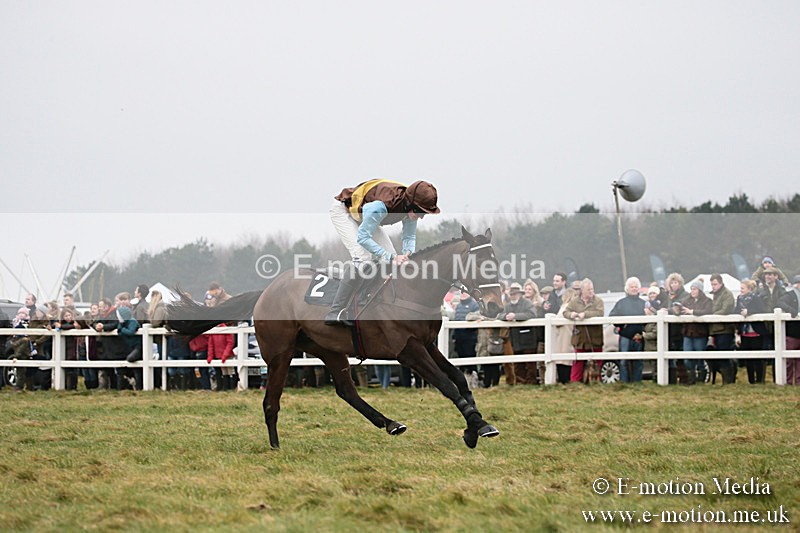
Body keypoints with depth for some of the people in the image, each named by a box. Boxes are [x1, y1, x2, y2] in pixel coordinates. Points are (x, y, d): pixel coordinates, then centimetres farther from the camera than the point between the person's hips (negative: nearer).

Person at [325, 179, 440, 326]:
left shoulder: (410, 208, -19)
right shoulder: (381, 205, -42)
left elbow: (409, 236, -6)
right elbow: (362, 238, -37)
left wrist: (408, 253, -28)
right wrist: (390, 257, -41)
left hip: (363, 217, 8)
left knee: (392, 258, -2)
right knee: (362, 257, -26)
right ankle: (335, 313, -27)